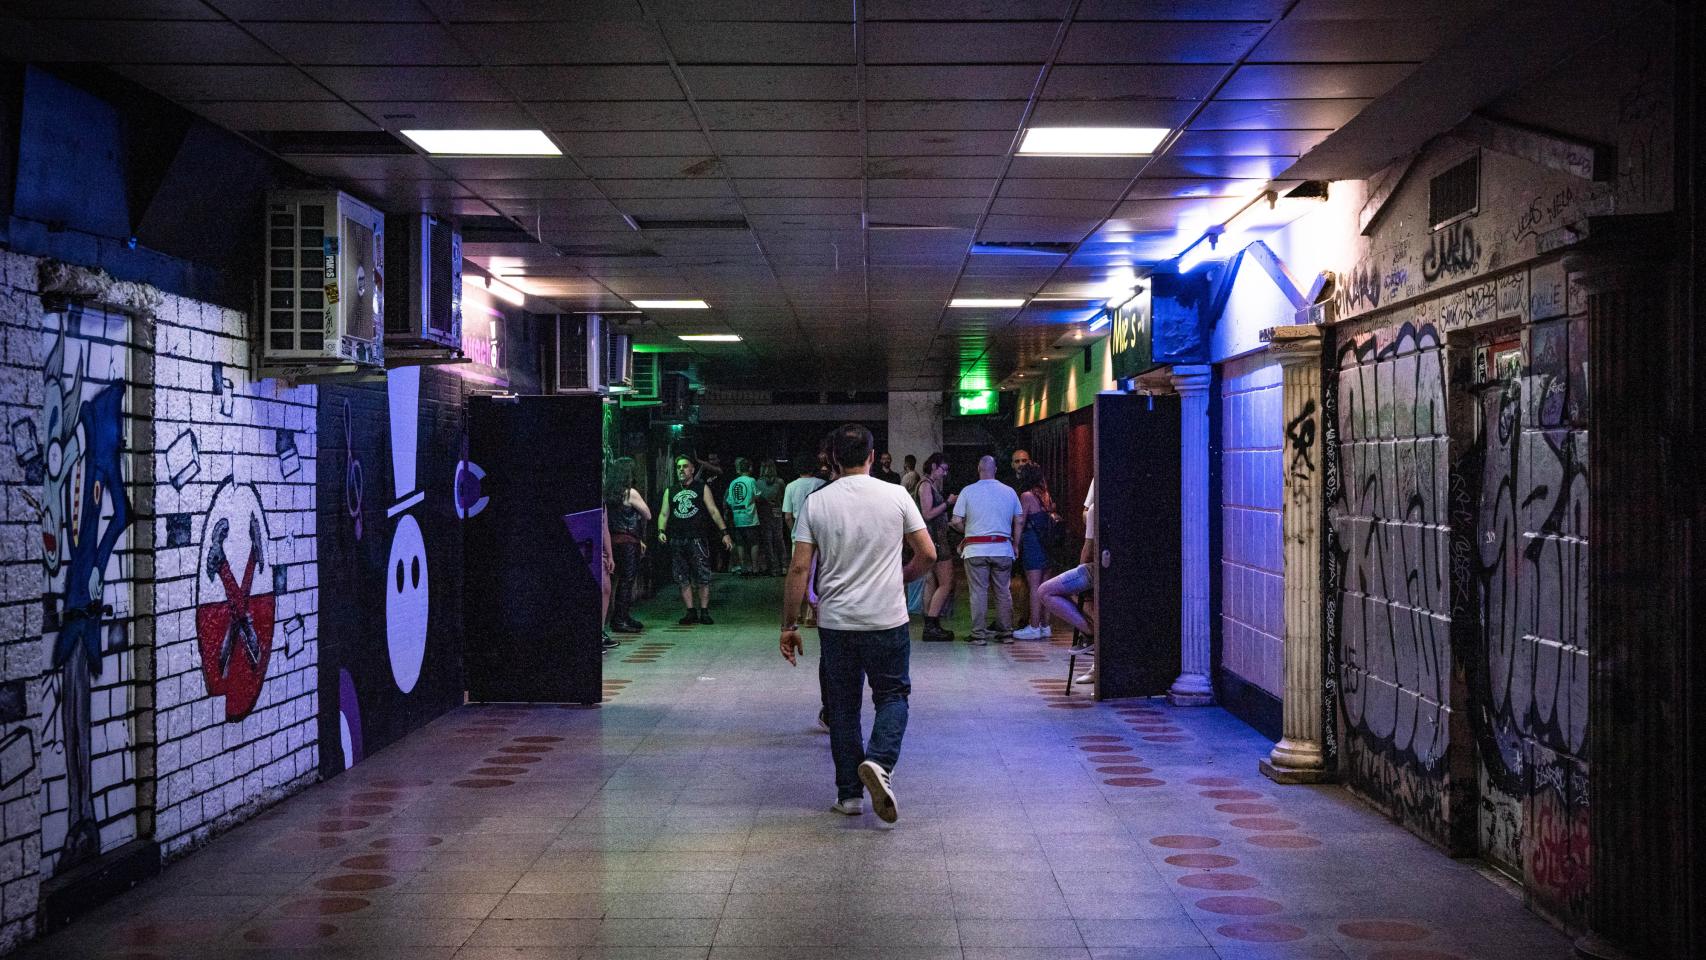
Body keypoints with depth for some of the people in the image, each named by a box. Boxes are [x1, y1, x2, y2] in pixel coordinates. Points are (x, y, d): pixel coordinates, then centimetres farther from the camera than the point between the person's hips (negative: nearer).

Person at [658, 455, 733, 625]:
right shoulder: (670, 492, 16)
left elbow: (713, 511, 2)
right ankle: (691, 612, 9)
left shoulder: (701, 488, 7)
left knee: (703, 578, -6)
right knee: (683, 579, 3)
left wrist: (724, 532, -6)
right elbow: (664, 514, 14)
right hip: (676, 540, 3)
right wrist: (661, 531, -5)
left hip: (698, 539, -3)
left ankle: (704, 612, 0)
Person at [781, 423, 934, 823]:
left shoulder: (816, 502, -2)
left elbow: (799, 568, -4)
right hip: (888, 621, -1)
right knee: (892, 695, 12)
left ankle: (849, 793, 14)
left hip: (835, 623, 1)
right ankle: (879, 762, -14)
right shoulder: (896, 496, -3)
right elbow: (927, 554, -1)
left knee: (842, 705, 12)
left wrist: (788, 626, 2)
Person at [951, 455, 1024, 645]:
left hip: (976, 549, -2)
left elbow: (957, 521, -5)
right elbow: (1019, 521, 6)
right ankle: (1006, 632, 13)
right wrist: (1015, 544, 15)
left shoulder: (968, 491, -2)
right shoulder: (1009, 491, 5)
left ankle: (979, 634, 1)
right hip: (1002, 549, 2)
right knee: (1003, 591, 9)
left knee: (978, 591, 1)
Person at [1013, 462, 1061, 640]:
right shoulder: (1045, 496, 14)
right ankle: (1044, 625, 15)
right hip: (1045, 545, 8)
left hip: (1032, 544, -8)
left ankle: (1034, 627, -9)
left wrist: (1016, 546, -4)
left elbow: (1020, 523, -9)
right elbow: (1053, 518, 15)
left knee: (1034, 587, -8)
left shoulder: (1027, 496, -8)